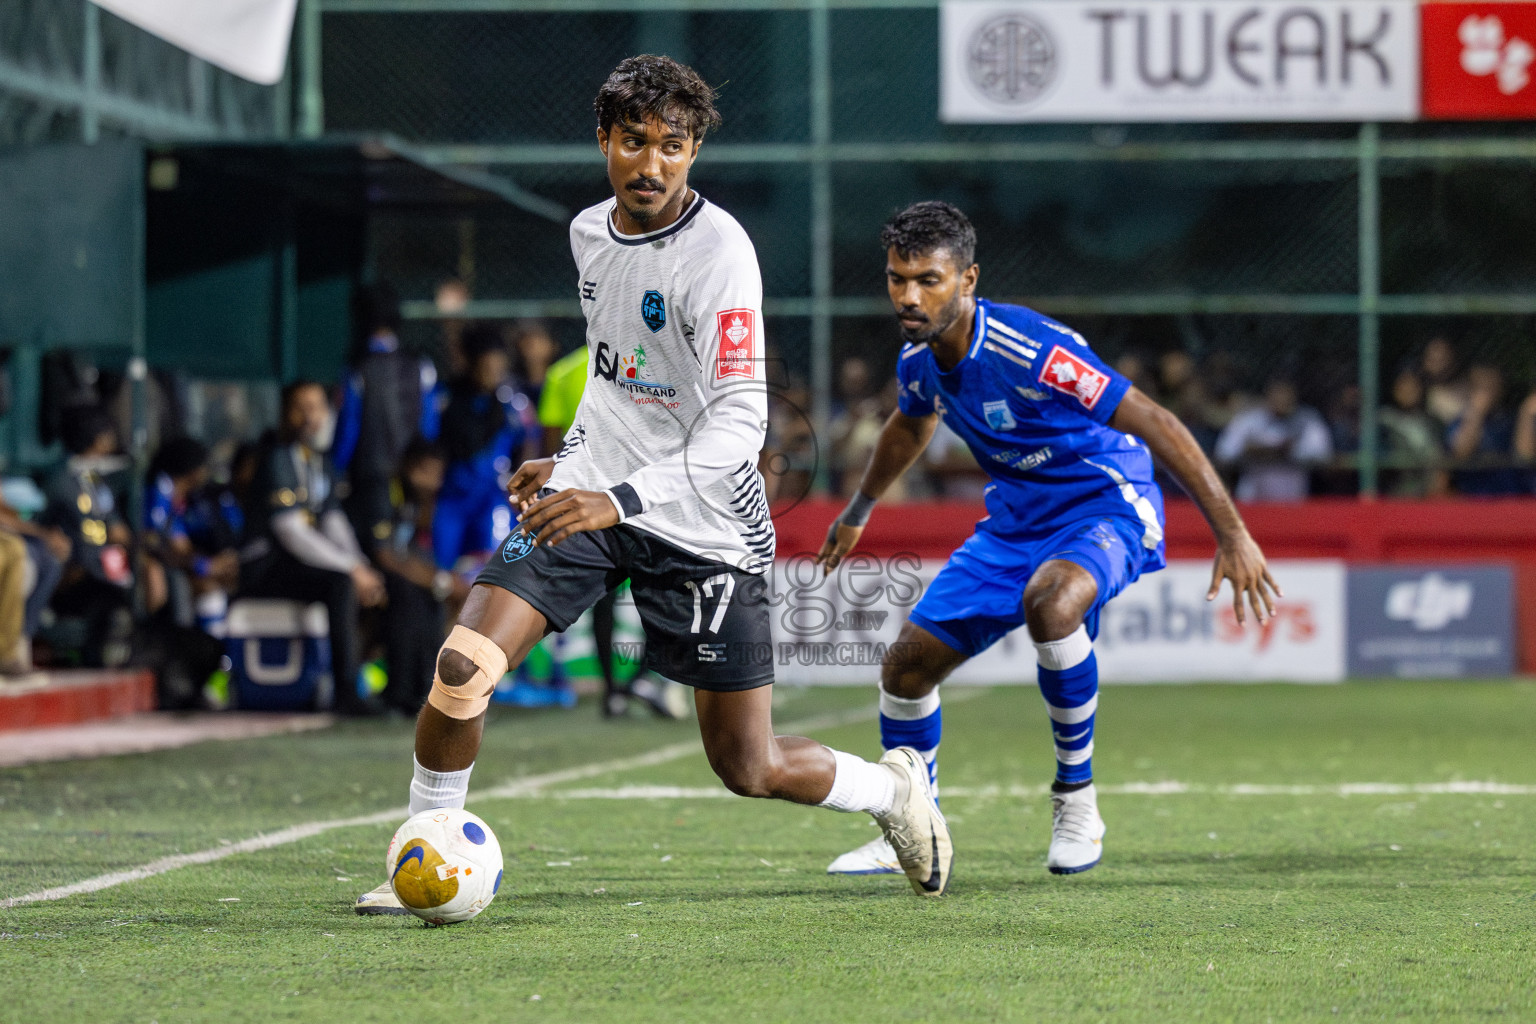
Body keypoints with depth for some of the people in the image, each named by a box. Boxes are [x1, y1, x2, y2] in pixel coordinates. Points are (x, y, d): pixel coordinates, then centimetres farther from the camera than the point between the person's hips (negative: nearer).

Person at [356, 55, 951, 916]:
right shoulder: (591, 233, 5)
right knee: (462, 666, -16)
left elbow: (740, 421, -24)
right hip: (592, 493, 5)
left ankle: (895, 788, 32)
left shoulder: (719, 252, -18)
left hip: (705, 525, -5)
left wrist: (621, 499, -31)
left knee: (750, 770, 2)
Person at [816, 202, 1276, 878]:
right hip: (1016, 515, 8)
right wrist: (859, 511, 37)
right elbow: (913, 423, 22)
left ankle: (1076, 796, -19)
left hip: (1105, 505, -8)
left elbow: (1154, 422, -28)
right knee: (907, 664, 1)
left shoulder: (1029, 349, -30)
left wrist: (1232, 533, -32)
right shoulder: (918, 360, -5)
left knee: (1048, 601, -39)